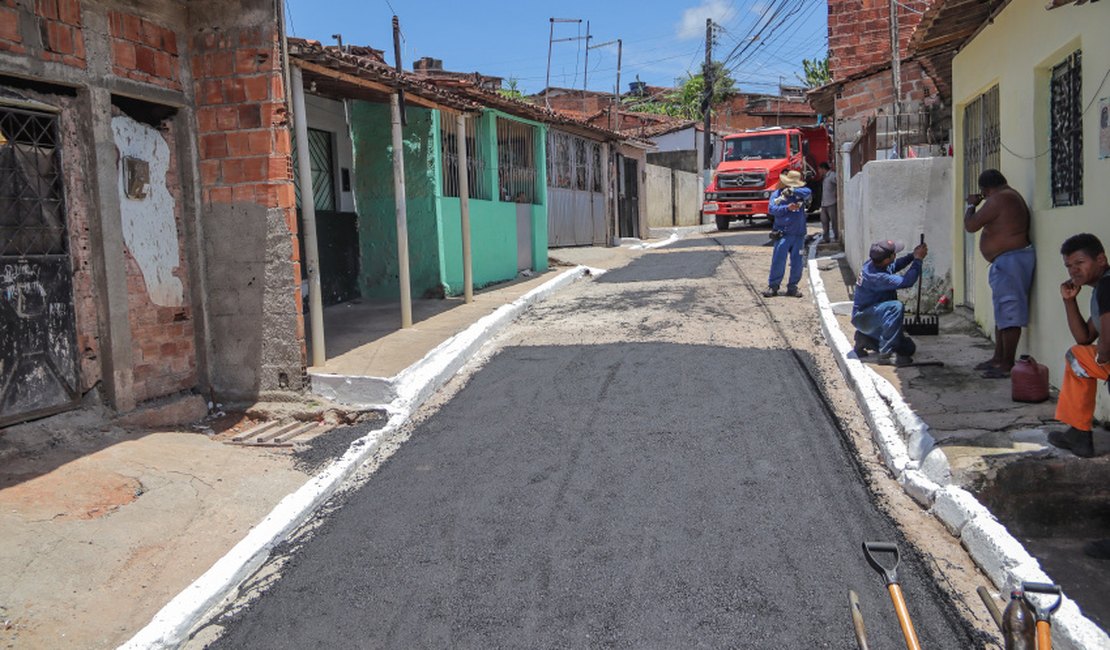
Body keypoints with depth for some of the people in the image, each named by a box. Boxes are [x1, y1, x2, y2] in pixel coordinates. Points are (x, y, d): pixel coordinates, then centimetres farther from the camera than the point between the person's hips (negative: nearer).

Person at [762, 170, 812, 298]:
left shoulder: (800, 192, 9)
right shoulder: (777, 193, 5)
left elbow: (808, 192, -14)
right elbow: (772, 209, -9)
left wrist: (792, 191, -21)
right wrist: (787, 208, -21)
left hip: (799, 234, 2)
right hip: (783, 233, -2)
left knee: (797, 261, 5)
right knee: (778, 260, -5)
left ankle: (792, 286, 16)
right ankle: (773, 286, 4)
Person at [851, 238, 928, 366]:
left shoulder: (872, 264, -2)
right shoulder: (876, 277, -30)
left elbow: (895, 265, 21)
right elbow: (906, 281, -30)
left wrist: (912, 255, 7)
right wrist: (918, 259, -19)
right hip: (862, 316, -9)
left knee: (908, 348, 5)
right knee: (895, 306, -37)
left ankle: (865, 339, 16)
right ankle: (886, 354, -31)